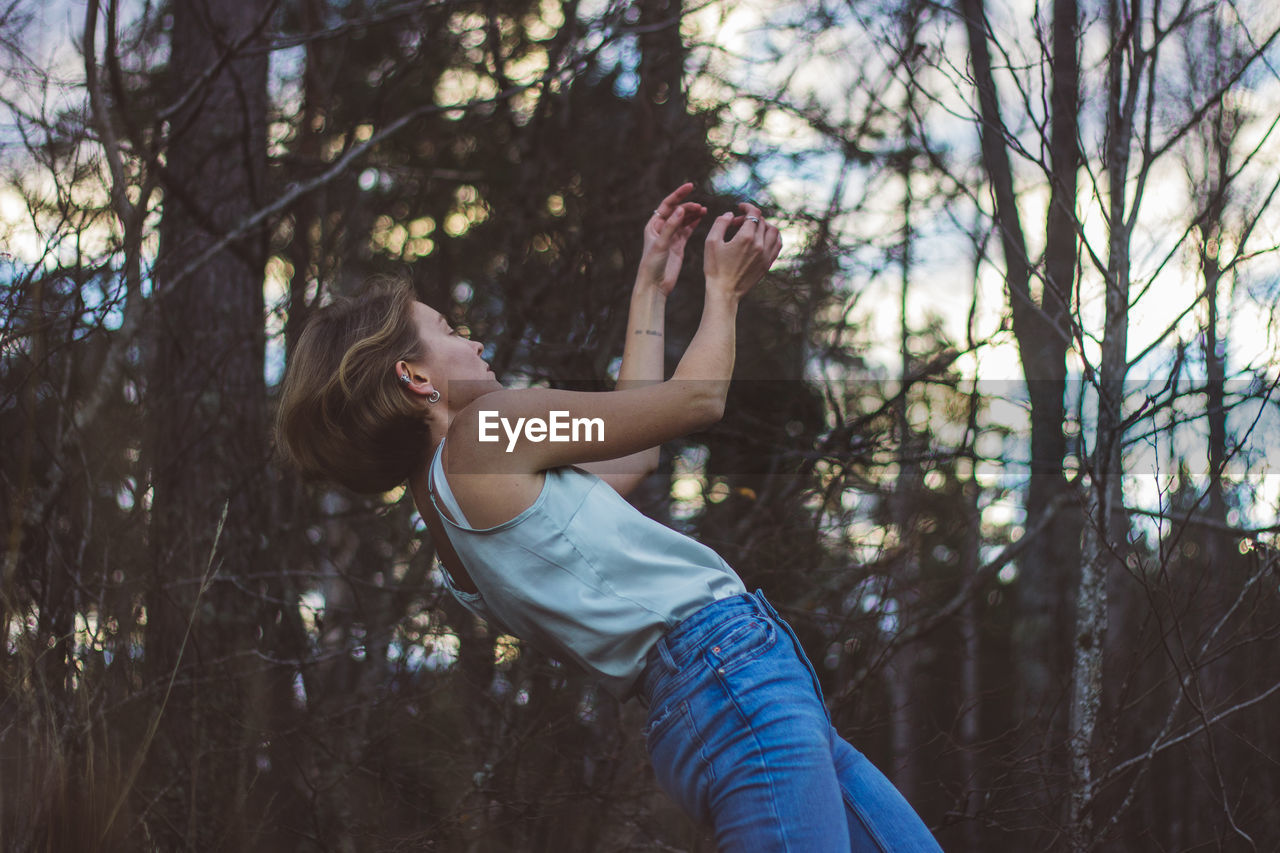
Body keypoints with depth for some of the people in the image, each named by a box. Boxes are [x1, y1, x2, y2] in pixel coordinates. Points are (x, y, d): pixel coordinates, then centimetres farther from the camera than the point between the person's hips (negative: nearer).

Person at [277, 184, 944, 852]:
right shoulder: (482, 431, -9)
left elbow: (632, 455, 26)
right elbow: (698, 399, -1)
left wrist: (651, 290, 31)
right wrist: (723, 288, 18)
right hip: (727, 675, -10)